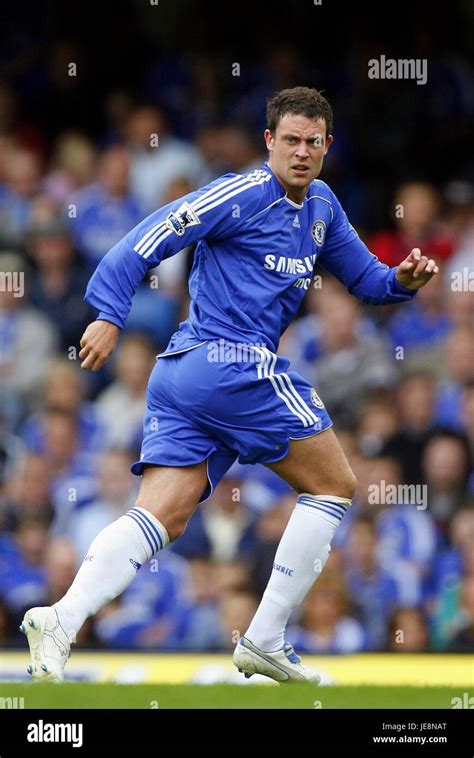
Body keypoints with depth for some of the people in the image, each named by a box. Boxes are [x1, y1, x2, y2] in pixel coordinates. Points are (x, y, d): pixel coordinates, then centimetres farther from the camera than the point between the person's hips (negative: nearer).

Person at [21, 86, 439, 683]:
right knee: (334, 485, 4)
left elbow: (365, 279, 27)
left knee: (161, 518, -5)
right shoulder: (245, 195, -8)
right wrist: (110, 315, -18)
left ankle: (62, 619, -23)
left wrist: (402, 280, 5)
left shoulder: (321, 207, 19)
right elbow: (149, 238, -11)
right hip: (233, 364, -8)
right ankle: (264, 641, 3)